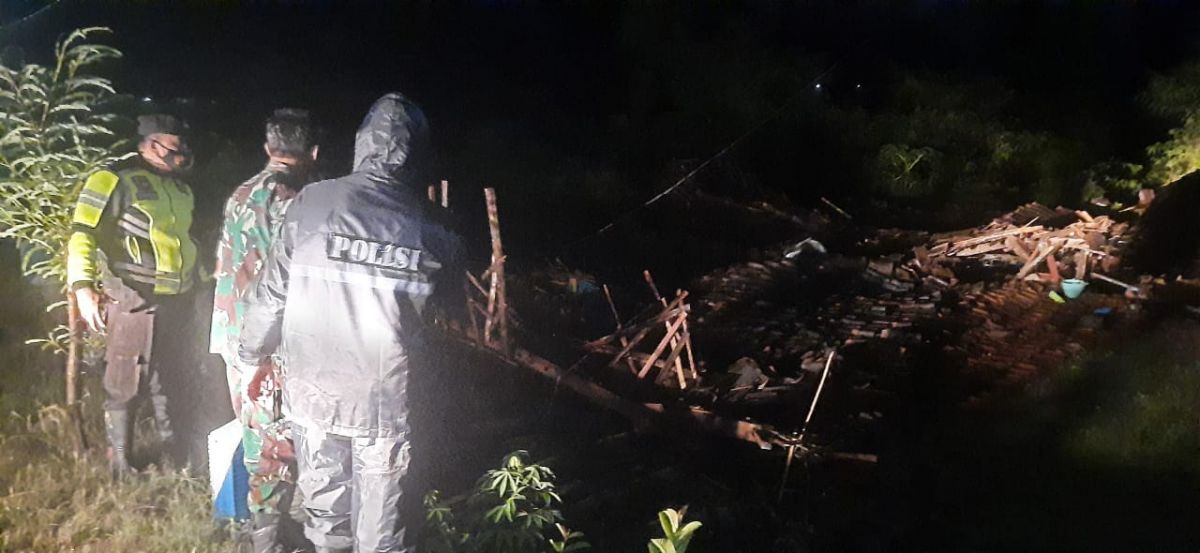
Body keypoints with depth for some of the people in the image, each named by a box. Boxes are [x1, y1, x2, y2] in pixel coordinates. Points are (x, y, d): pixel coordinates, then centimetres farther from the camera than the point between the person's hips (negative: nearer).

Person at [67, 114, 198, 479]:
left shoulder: (179, 188, 14)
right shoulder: (115, 181, -10)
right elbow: (83, 235, -16)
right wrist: (83, 287, -26)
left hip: (176, 300, 7)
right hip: (134, 301, -7)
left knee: (166, 378, 19)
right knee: (124, 383, 2)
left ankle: (171, 448, 33)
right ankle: (120, 465, 12)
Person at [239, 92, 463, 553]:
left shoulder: (312, 204, -10)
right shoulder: (435, 228, -8)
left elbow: (273, 291, -5)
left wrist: (254, 355, 9)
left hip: (314, 389, 1)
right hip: (387, 399, -1)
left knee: (325, 504, 20)